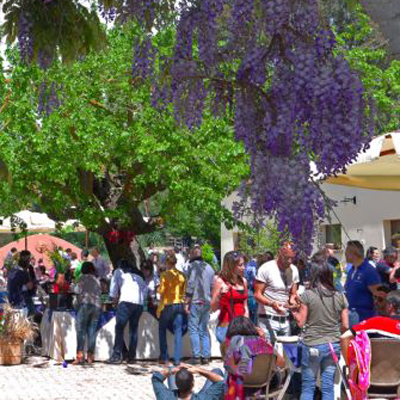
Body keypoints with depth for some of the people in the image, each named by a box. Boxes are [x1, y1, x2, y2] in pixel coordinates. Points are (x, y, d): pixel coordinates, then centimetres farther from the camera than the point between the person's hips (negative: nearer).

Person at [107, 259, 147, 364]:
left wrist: (114, 297, 21)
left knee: (119, 328, -6)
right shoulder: (138, 276, 30)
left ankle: (117, 356, -15)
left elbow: (114, 283, 9)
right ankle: (131, 357, 8)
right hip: (139, 303, 5)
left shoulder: (119, 272, 19)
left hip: (126, 301, -5)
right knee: (134, 329, 11)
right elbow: (145, 288, 24)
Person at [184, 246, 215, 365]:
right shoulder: (209, 267, 12)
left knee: (193, 329, -2)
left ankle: (196, 356, -6)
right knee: (204, 329, 11)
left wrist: (187, 302, -9)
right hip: (207, 302, 6)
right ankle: (206, 356, 8)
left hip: (195, 302, -6)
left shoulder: (192, 266, -7)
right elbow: (213, 286, 14)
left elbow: (190, 285, -13)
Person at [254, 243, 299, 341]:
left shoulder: (294, 270, 8)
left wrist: (293, 300, -9)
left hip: (285, 320, 6)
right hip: (268, 319, -6)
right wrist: (272, 304, -27)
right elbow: (257, 294, -11)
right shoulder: (266, 268, -10)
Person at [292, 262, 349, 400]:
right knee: (328, 386, 10)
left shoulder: (307, 295, -8)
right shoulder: (340, 297, 1)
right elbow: (345, 326, 2)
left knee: (308, 387, 6)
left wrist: (294, 312, 14)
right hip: (334, 345, 3)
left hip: (312, 345, -3)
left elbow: (301, 322, -4)